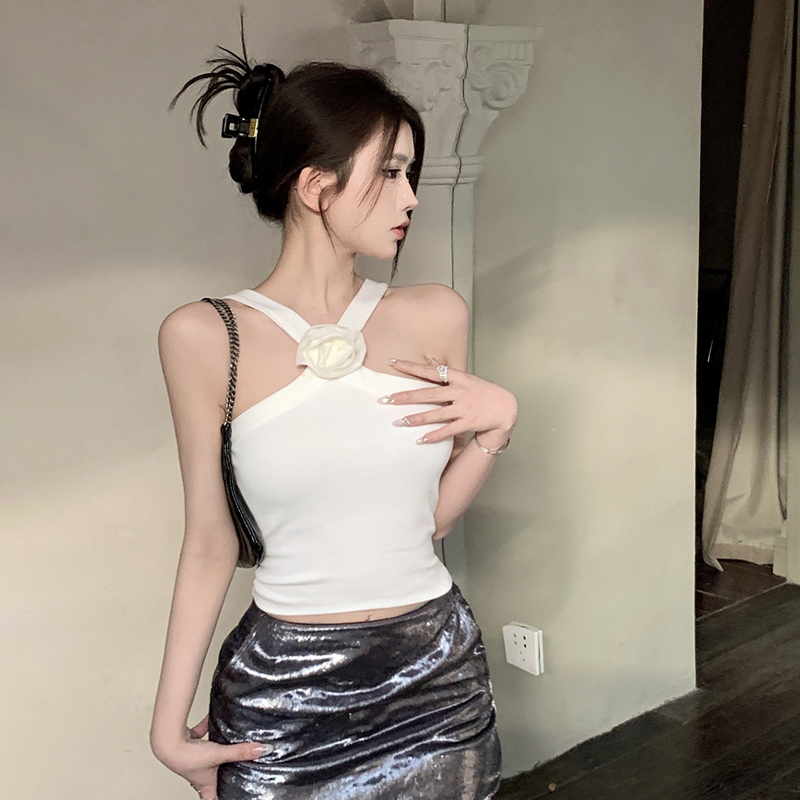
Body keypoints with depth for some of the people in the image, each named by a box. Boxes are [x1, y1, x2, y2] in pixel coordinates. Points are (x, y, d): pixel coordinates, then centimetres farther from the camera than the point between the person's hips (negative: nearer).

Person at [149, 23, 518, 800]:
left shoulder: (436, 316, -1)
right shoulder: (205, 337, -8)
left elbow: (430, 514, 7)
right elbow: (209, 541, -2)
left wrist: (496, 423, -8)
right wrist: (170, 726, -1)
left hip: (438, 677, 3)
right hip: (281, 694, -2)